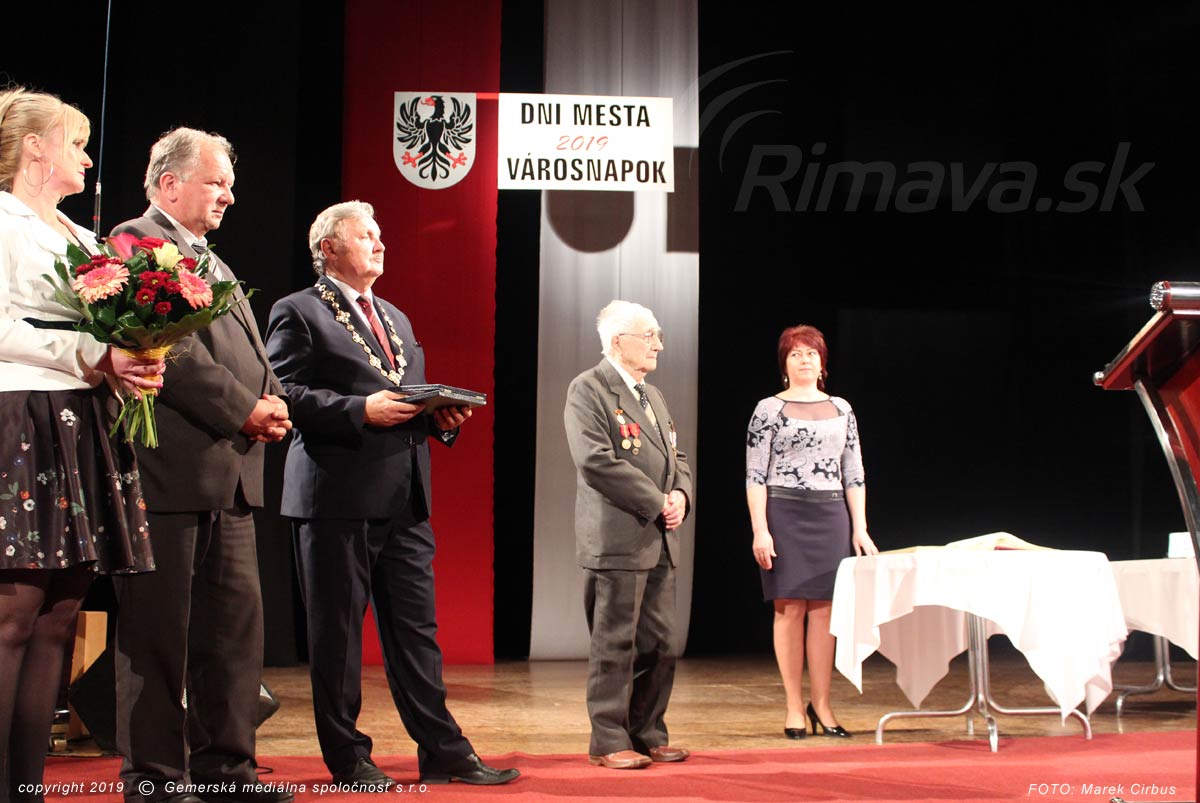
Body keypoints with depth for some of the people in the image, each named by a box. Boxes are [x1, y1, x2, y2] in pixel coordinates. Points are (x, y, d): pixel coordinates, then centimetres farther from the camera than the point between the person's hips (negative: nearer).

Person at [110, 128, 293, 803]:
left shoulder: (213, 265, 24)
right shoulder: (137, 243, -6)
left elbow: (248, 354, 23)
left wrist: (272, 403, 2)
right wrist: (243, 410, -16)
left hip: (228, 473, 9)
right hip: (170, 468, -9)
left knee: (236, 623, 10)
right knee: (160, 631, -2)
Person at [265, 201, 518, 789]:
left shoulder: (395, 319, 23)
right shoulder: (300, 313, -2)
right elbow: (284, 393, -12)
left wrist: (442, 415, 6)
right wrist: (360, 410, -19)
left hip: (405, 498, 7)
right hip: (338, 497, -7)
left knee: (416, 629, 8)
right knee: (337, 631, 1)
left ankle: (443, 751, 12)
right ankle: (347, 757, 10)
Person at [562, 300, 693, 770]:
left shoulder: (652, 396, 20)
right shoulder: (588, 390, -7)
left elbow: (675, 457, 24)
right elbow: (596, 460, -17)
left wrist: (681, 493, 1)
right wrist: (657, 503, -15)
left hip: (660, 541, 8)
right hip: (617, 539, -8)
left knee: (658, 644, 10)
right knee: (615, 644, -3)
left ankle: (647, 735, 19)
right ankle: (608, 741, 4)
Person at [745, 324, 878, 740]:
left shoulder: (841, 409, 12)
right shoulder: (769, 410, 1)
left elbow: (854, 474, 13)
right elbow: (755, 475, -3)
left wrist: (859, 528, 6)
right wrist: (760, 530, -11)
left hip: (831, 517, 3)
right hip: (784, 515, -3)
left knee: (824, 611, 1)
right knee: (790, 609, -3)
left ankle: (821, 704, 7)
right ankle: (794, 706, 2)